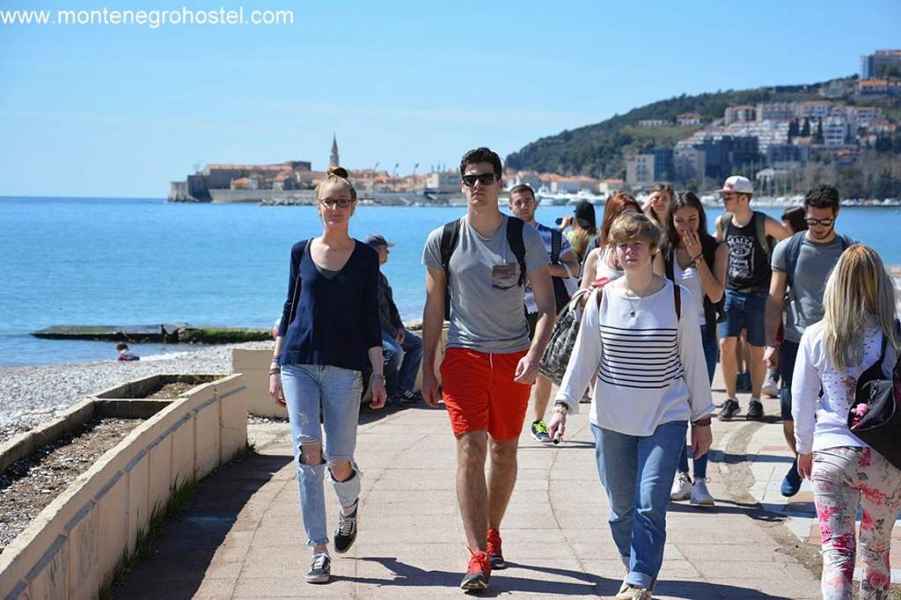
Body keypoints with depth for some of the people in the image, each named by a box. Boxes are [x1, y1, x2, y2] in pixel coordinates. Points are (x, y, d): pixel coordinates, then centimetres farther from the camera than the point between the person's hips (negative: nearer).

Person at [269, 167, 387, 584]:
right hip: (299, 364, 1)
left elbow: (370, 319, 5)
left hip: (345, 368, -1)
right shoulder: (301, 252, 8)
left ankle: (349, 507, 35)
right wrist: (276, 365, 10)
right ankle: (319, 552, -4)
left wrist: (378, 376, 1)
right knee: (308, 456, -9)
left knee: (339, 463, -1)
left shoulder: (365, 257, 4)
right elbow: (290, 310, 13)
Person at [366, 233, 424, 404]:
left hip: (386, 328, 10)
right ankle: (394, 393, -12)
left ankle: (404, 389, -5)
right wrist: (392, 332, -17)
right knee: (394, 350, -31)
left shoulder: (380, 276, 20)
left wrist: (399, 327, 5)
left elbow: (389, 305, 22)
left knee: (416, 343, 3)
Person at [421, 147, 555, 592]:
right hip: (464, 355, -1)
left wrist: (534, 355, -17)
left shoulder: (524, 237, -1)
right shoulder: (443, 240, 1)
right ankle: (478, 557, -13)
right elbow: (433, 308, 8)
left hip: (513, 357, 1)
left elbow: (547, 304, -1)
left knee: (504, 452, 11)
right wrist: (427, 370, 6)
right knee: (470, 449, -12)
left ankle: (492, 535, 32)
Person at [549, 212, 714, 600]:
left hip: (665, 419, -2)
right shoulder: (602, 299, 2)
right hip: (611, 419, 2)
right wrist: (563, 405, -5)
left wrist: (702, 420, 6)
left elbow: (693, 361, 4)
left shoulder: (677, 299, -2)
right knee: (621, 507, 6)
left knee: (650, 504, -13)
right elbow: (583, 357, 5)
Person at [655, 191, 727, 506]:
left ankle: (700, 479, -4)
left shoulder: (716, 249, -1)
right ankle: (681, 475, 14)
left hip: (703, 335, -2)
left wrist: (698, 257, -16)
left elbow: (716, 294, -11)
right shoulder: (664, 252, 2)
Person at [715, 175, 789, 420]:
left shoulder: (764, 224, -11)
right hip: (731, 292, 3)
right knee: (726, 344, -8)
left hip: (758, 294, -3)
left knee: (756, 350, 3)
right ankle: (730, 399, 4)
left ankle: (755, 400, 16)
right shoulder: (722, 223, 3)